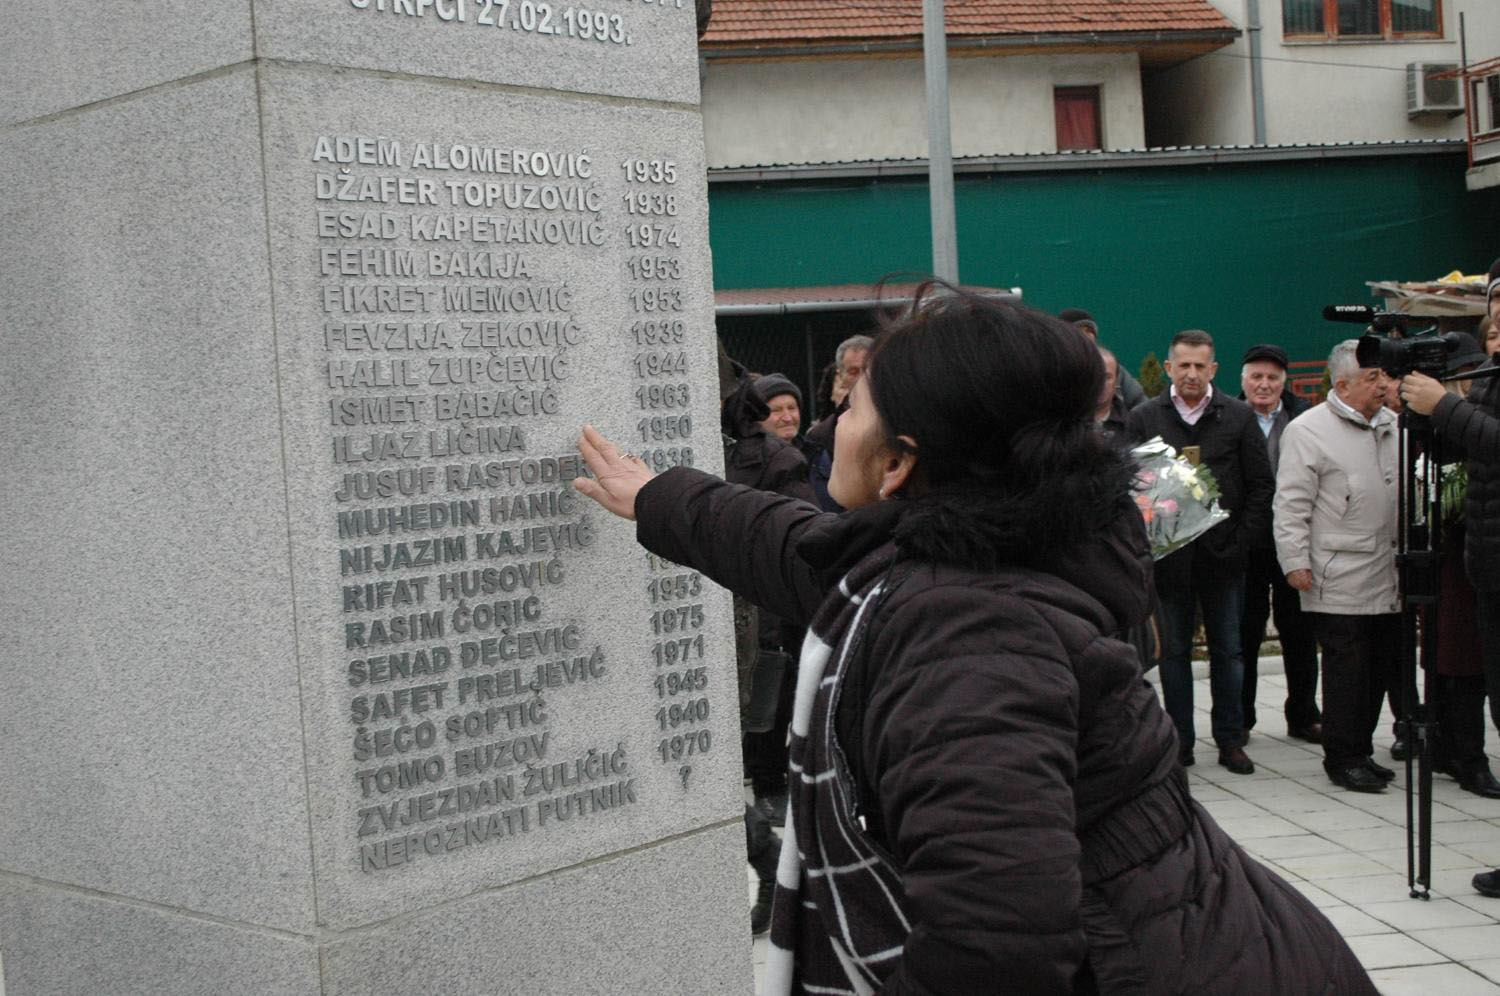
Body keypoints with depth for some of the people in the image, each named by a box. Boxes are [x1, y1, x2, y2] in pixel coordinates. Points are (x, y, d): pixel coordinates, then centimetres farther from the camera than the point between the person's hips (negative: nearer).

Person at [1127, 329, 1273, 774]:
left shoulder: (1239, 417, 2)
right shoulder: (1144, 418, 1)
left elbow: (1261, 485, 4)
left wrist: (1240, 538, -4)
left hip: (1222, 553, 0)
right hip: (1168, 554, 0)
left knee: (1228, 650, 7)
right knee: (1174, 650, 5)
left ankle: (1230, 740, 16)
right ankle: (1180, 741, 13)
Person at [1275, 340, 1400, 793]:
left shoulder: (1391, 425, 15)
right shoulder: (1308, 430, -6)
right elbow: (1292, 505, -8)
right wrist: (1295, 561, -13)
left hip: (1387, 580, 7)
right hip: (1339, 582, -7)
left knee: (1380, 667, 10)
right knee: (1346, 668, -4)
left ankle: (1360, 752, 22)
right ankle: (1343, 759, 6)